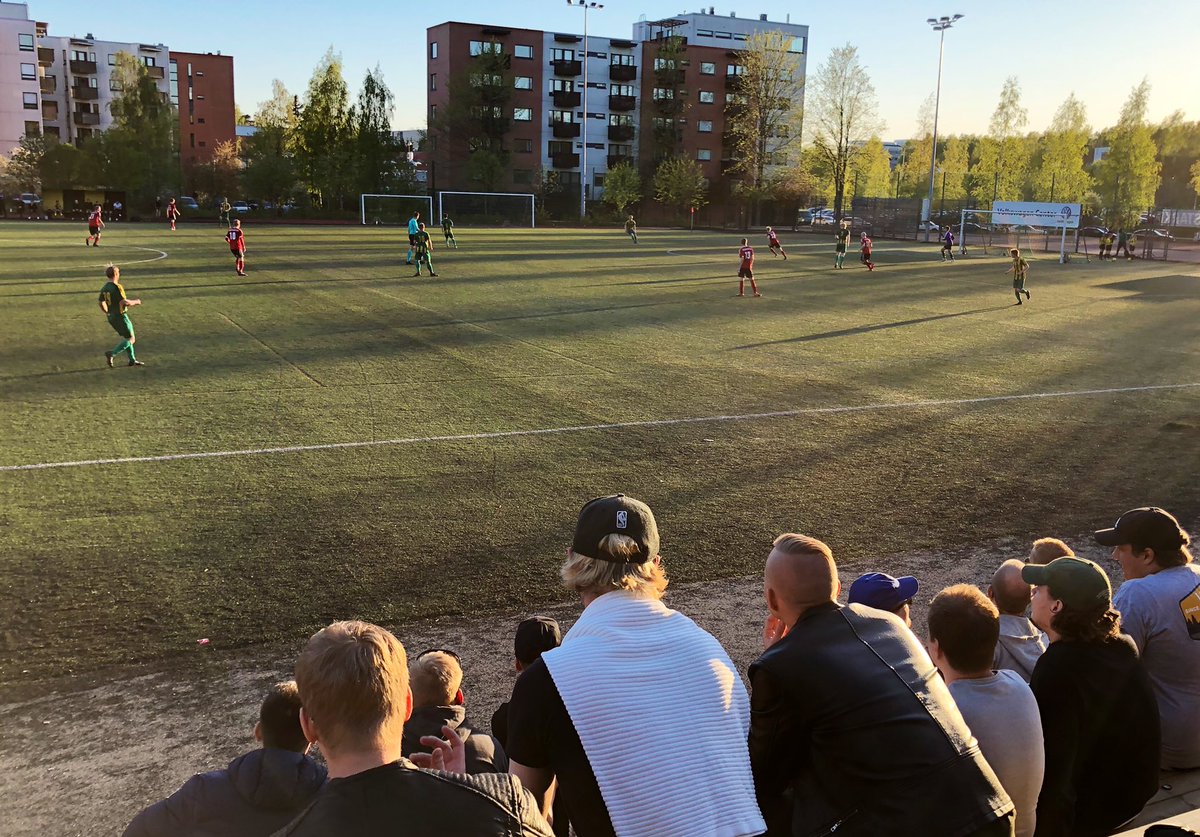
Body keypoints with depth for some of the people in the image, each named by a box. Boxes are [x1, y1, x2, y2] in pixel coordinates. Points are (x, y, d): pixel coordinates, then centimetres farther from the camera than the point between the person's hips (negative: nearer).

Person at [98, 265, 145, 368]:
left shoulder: (104, 288, 6)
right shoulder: (117, 287, -20)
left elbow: (101, 303, 12)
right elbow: (125, 302, -26)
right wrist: (135, 302, -8)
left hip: (111, 317, 9)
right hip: (120, 317, -9)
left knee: (126, 337, 19)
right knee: (131, 339, -1)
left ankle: (132, 360, 22)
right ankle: (112, 354, -12)